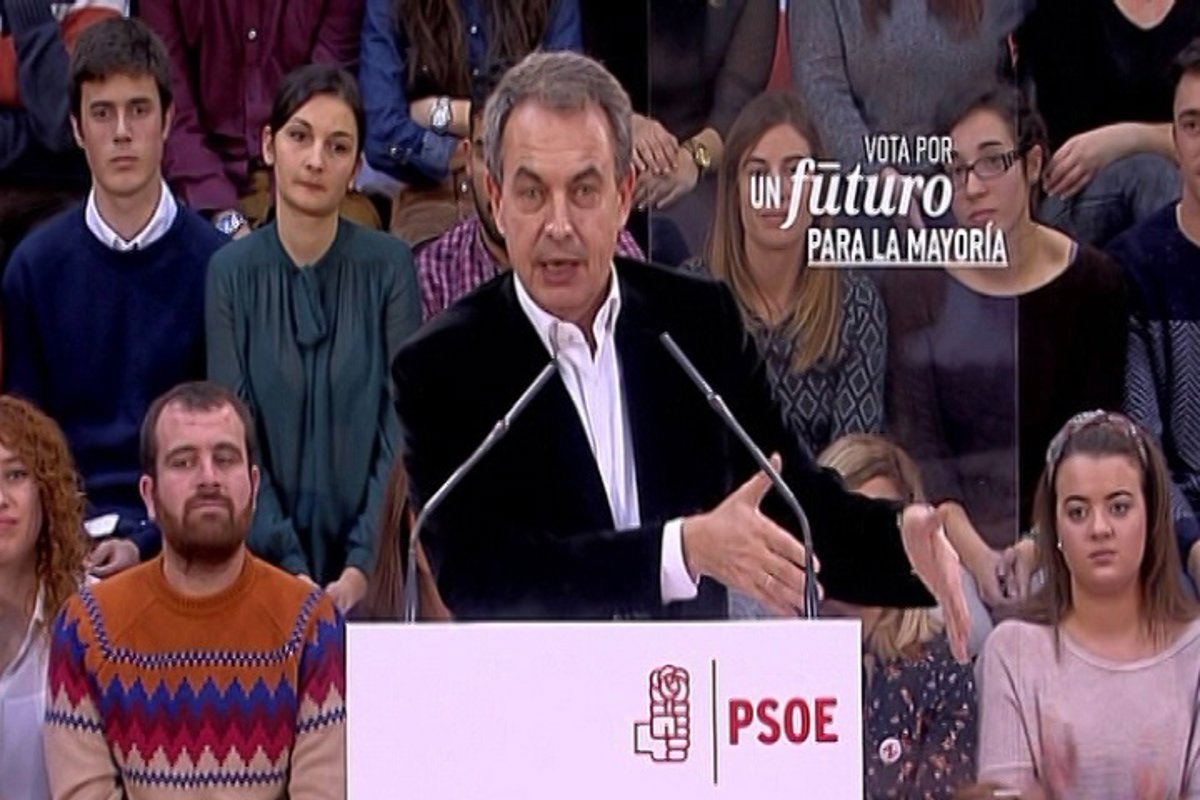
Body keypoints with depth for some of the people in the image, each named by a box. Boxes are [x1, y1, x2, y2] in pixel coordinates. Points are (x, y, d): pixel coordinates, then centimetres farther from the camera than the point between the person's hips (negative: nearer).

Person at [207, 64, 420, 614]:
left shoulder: (388, 265, -4)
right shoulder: (232, 273, -1)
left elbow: (402, 429, -5)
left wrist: (362, 567, -14)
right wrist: (291, 569, -14)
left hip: (375, 567, 0)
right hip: (269, 560, 0)